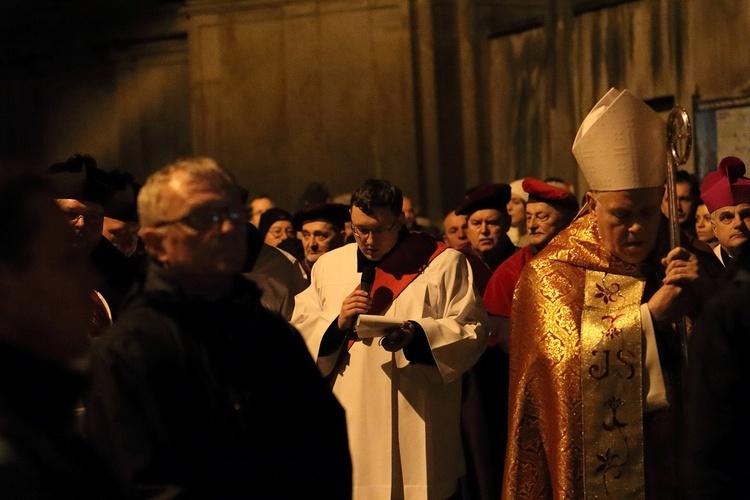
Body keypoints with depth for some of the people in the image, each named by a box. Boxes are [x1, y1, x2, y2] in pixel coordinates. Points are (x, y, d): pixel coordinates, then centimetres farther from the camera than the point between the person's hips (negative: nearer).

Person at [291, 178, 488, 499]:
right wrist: (337, 324, -11)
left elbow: (472, 330, -4)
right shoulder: (328, 266, 13)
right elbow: (300, 330, 9)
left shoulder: (445, 263, 2)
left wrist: (418, 335, -20)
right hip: (350, 424, 3)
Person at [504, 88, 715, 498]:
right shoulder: (554, 272, -6)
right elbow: (568, 355, -20)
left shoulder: (681, 258, 4)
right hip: (594, 464, -3)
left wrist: (703, 293, -18)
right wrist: (648, 315, -21)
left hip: (675, 459, 3)